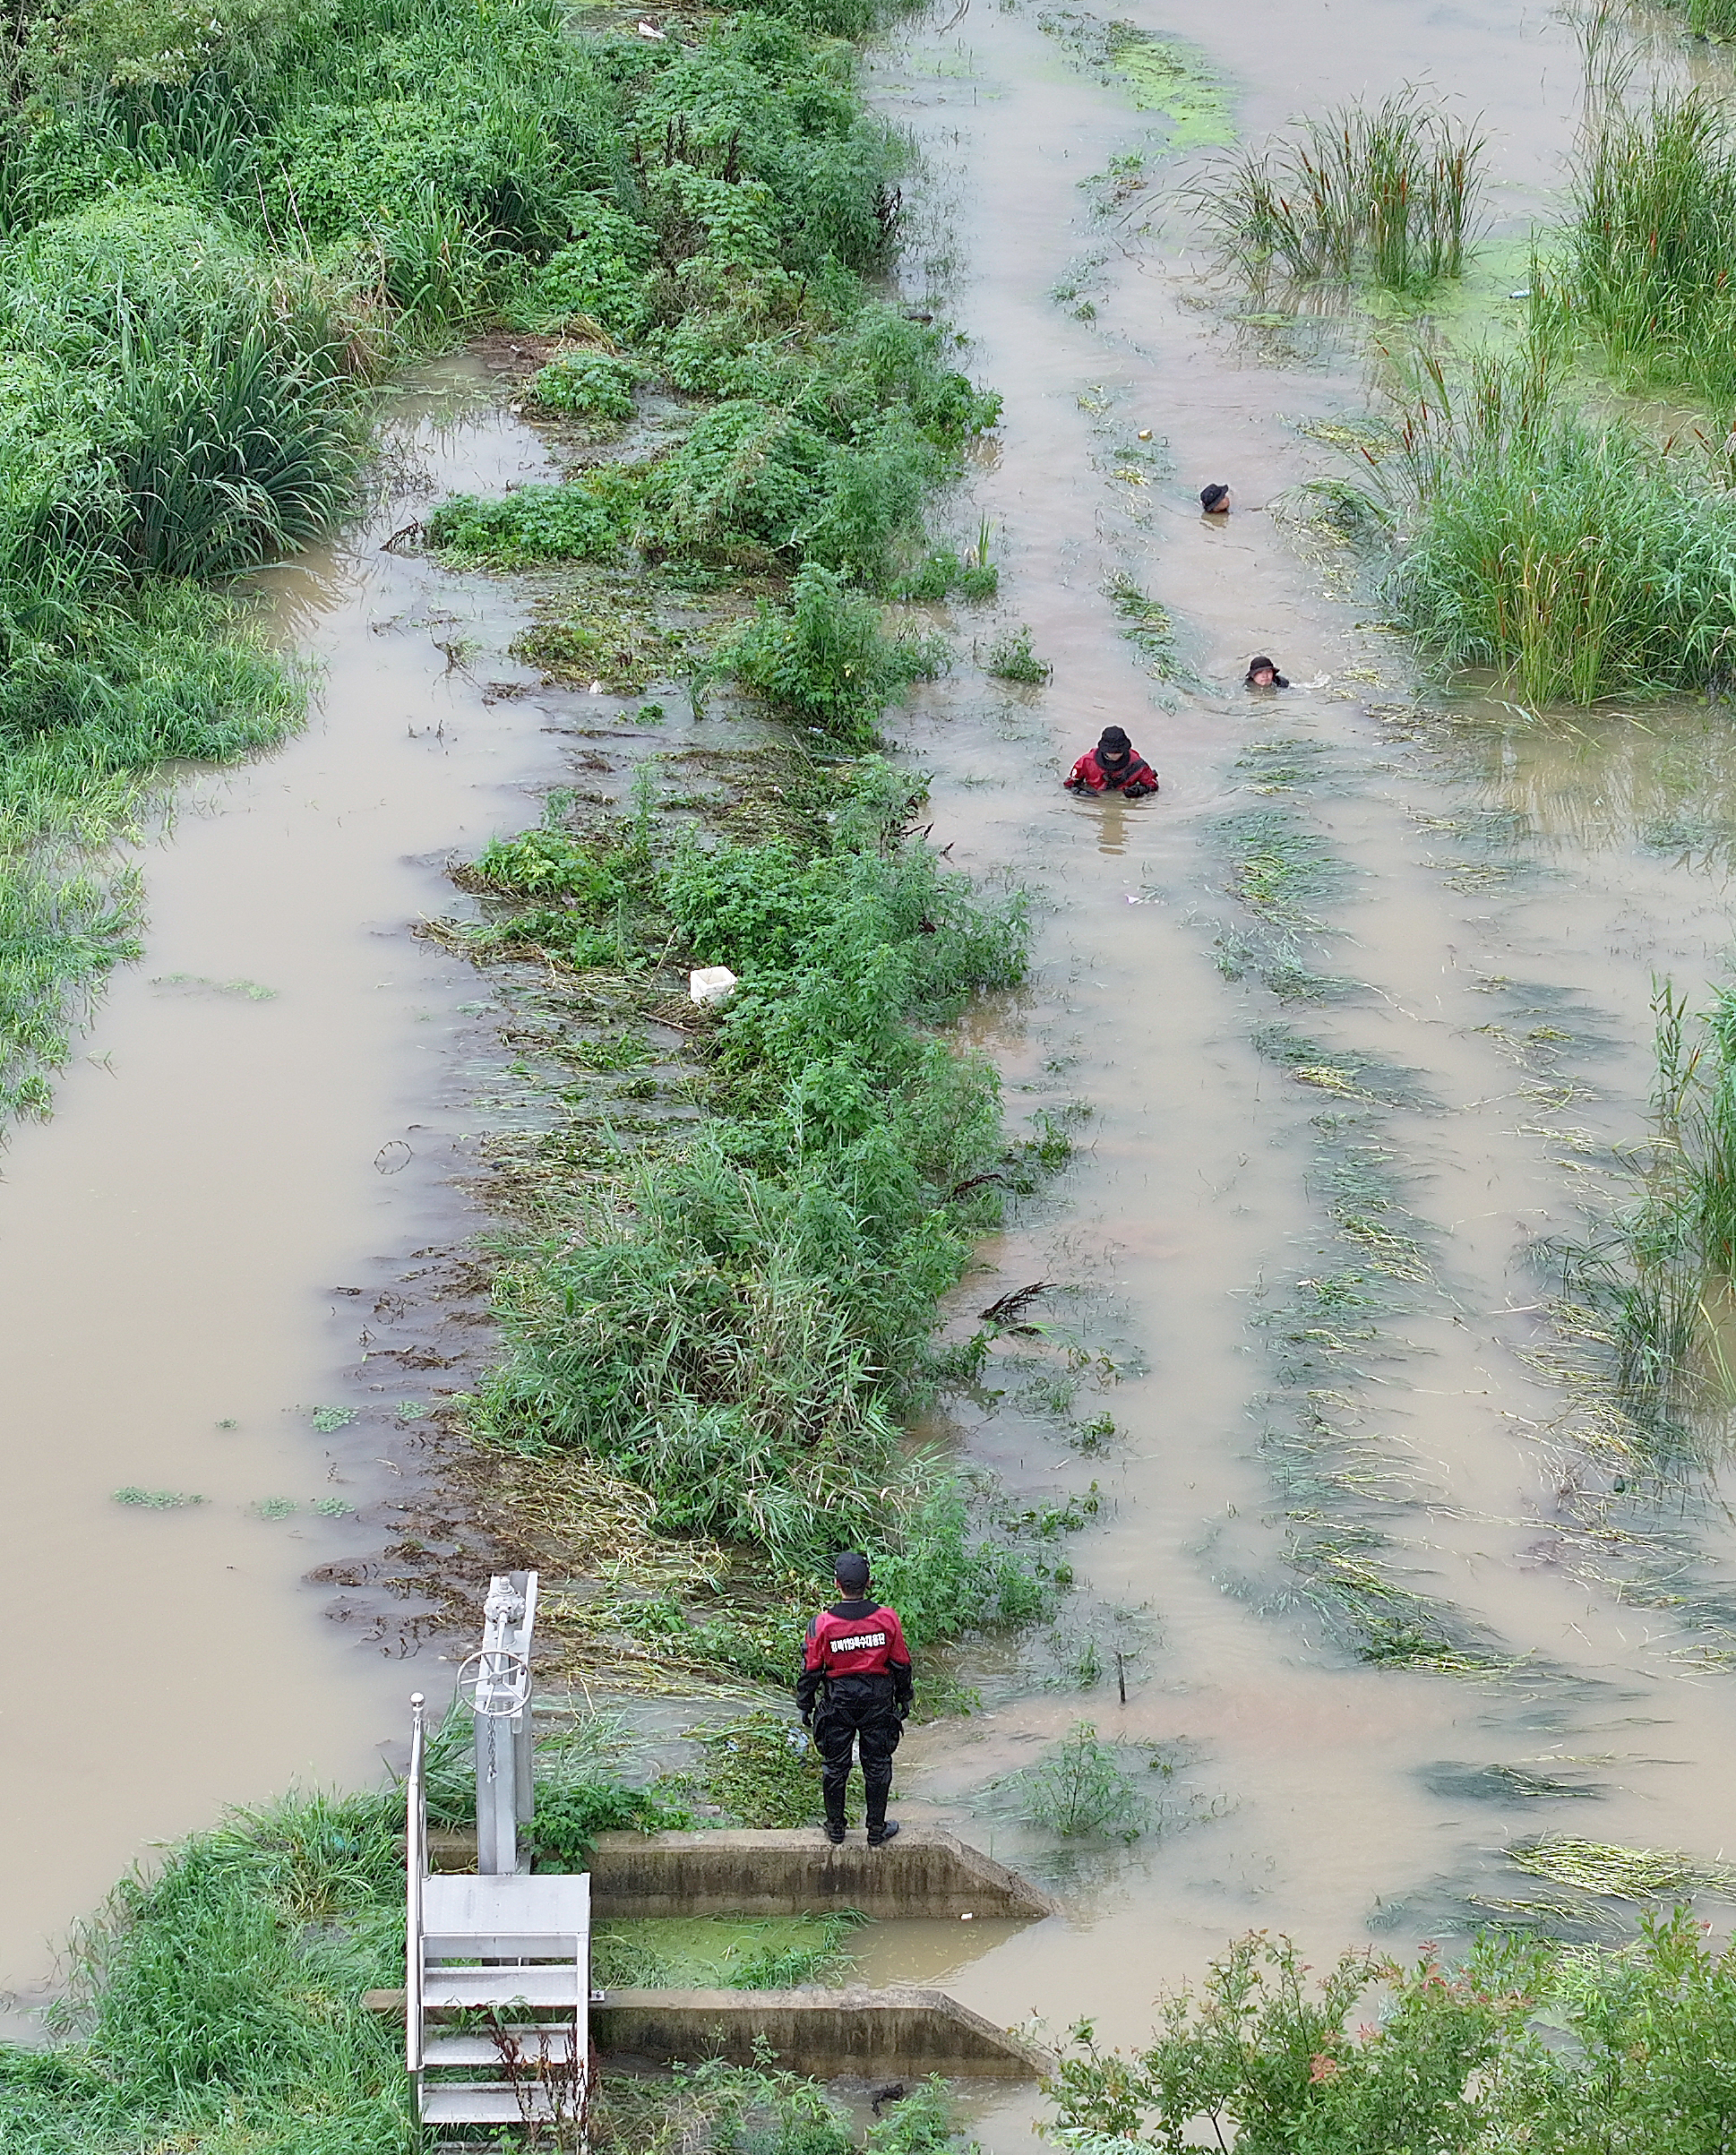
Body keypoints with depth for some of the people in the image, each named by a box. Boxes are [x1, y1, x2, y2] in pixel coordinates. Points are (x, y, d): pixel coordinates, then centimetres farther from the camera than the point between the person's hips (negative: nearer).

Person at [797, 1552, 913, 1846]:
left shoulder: (822, 1624, -17)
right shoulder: (887, 1619, -13)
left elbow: (811, 1669, -7)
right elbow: (901, 1664, -2)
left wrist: (805, 1706, 7)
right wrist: (903, 1699, 13)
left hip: (837, 1701, -1)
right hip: (878, 1701, 1)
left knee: (835, 1766, 15)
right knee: (877, 1766, 13)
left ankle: (835, 1828, 25)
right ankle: (877, 1830, 22)